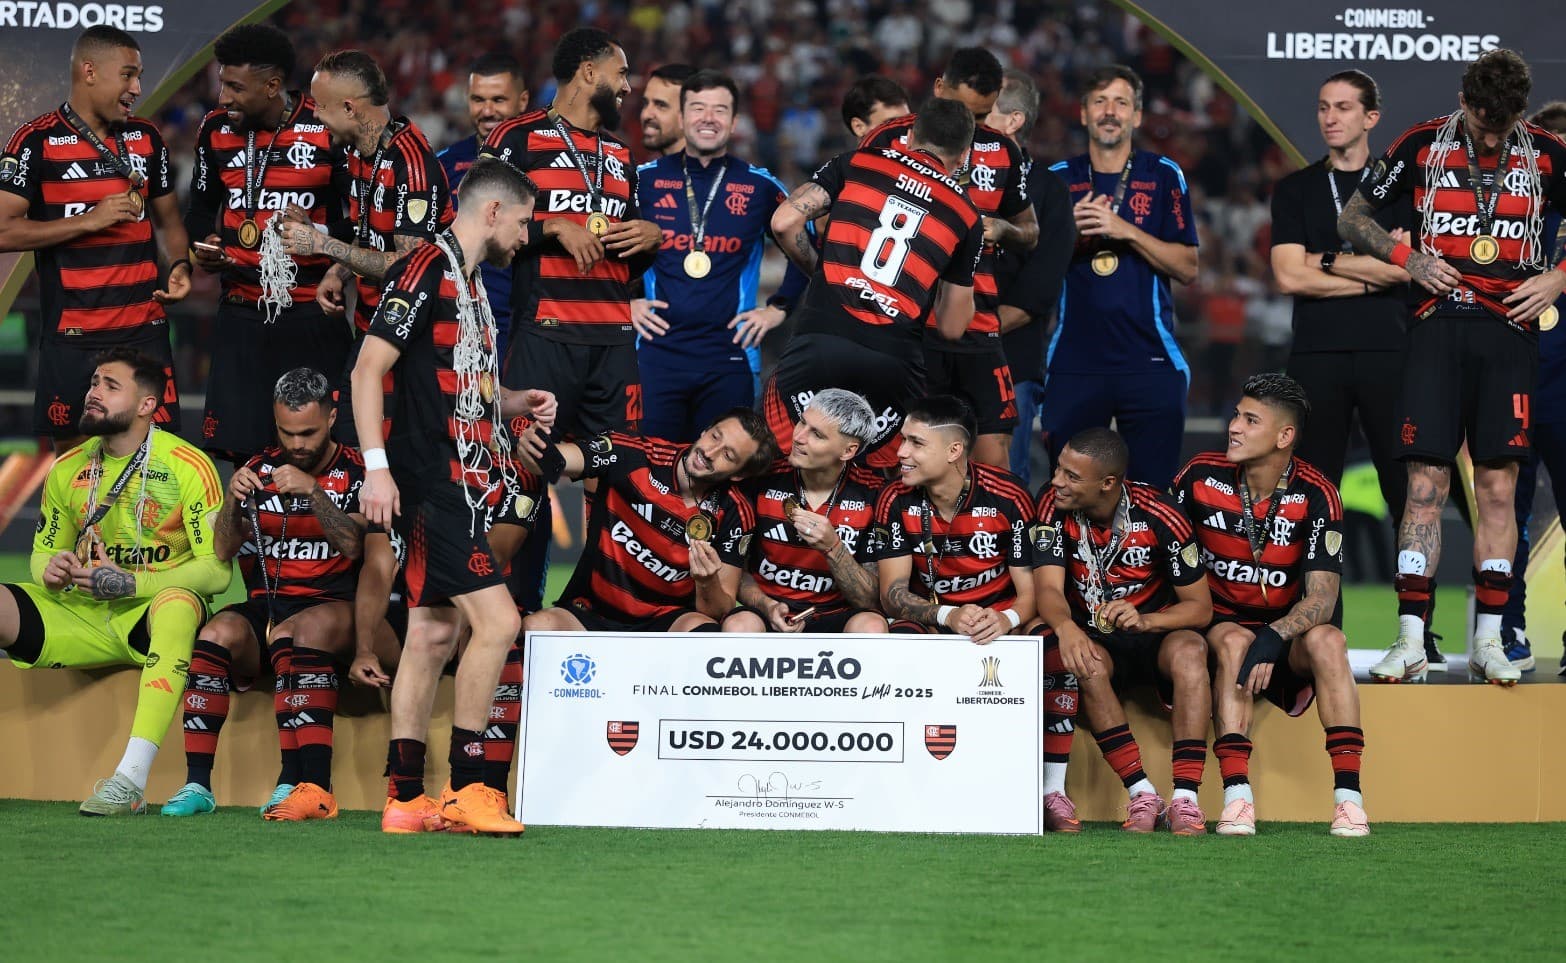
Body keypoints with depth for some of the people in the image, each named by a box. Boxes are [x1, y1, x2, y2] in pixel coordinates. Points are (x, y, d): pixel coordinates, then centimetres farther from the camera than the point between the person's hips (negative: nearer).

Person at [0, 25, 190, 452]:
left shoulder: (146, 138, 10)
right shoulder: (37, 141, -6)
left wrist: (179, 266, -2)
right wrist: (90, 220, -16)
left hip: (145, 330, 4)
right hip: (72, 337, -3)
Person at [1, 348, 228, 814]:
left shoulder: (187, 466, -7)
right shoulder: (68, 469, 9)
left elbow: (216, 570, -12)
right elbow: (43, 552, 19)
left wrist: (127, 582, -23)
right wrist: (51, 570, -8)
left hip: (154, 615, -5)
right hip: (82, 616, 5)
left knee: (177, 604, -40)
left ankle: (131, 776, -47)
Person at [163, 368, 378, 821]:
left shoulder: (354, 471, 3)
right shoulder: (261, 468, 14)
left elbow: (354, 545, -13)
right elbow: (223, 553, 10)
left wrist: (313, 491, -24)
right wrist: (233, 499, -8)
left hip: (332, 606, -4)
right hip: (266, 603, 4)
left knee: (295, 632, -37)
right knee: (217, 633, -28)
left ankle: (310, 784, -43)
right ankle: (197, 783, -28)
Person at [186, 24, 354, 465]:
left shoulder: (328, 130, -8)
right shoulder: (217, 129, 7)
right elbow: (201, 207, 22)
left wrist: (322, 237, -20)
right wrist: (203, 244, 2)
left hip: (312, 314, -4)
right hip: (241, 313, 4)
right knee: (238, 446, 1)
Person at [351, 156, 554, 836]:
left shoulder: (469, 282, 19)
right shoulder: (426, 269, -10)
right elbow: (369, 368, -16)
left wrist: (512, 403, 14)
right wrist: (376, 466, -22)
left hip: (456, 486, 10)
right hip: (429, 483, -10)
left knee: (432, 635, 8)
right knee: (496, 621, -15)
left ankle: (405, 801, 9)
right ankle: (467, 790, -10)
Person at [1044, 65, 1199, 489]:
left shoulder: (1164, 176, 6)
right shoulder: (1059, 179, 10)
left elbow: (1187, 268, 0)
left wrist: (1126, 231, -12)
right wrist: (1073, 234, -8)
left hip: (1149, 359, -1)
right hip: (1074, 362, 1)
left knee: (1153, 490, -3)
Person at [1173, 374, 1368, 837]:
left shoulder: (1315, 495, -11)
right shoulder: (1202, 478, -7)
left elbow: (1321, 598, -18)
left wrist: (1274, 638, -36)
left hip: (1286, 641, 0)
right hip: (1219, 623, 0)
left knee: (1327, 639, -31)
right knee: (1233, 641, -33)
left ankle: (1347, 795, -34)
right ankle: (1237, 795, -40)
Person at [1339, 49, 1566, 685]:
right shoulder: (1422, 147, 5)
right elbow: (1352, 219, 13)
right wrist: (1409, 259, -2)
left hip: (1509, 328, 1)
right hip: (1438, 325, -1)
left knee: (1498, 487, -1)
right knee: (1426, 484, -6)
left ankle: (1488, 642, 3)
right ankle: (1410, 642, -7)